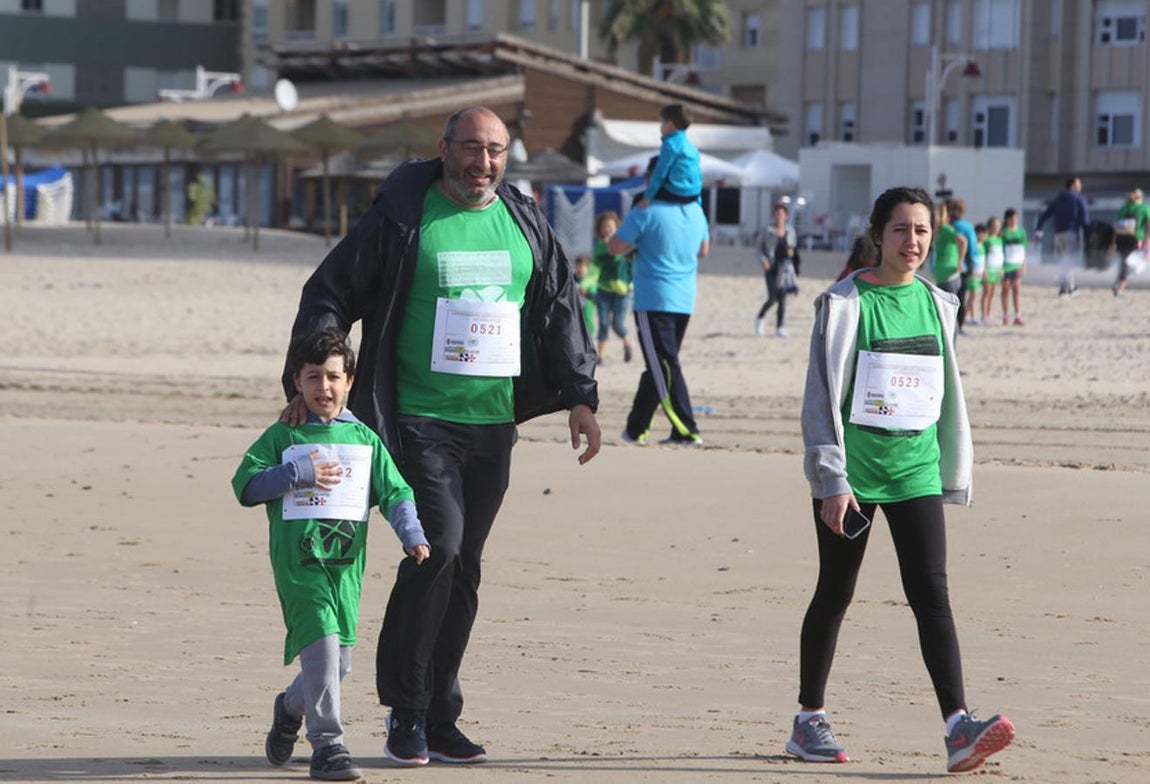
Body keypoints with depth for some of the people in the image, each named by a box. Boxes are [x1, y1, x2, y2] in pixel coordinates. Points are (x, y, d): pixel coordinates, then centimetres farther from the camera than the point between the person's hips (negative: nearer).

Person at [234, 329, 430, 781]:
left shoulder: (364, 439, 13)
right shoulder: (283, 438, 7)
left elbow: (395, 491, 11)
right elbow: (245, 485, 2)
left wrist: (412, 536, -5)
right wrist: (298, 475, -9)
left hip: (347, 562, 4)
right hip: (298, 561, -4)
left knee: (339, 660, 6)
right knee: (320, 642, -19)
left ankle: (291, 708, 37)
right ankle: (326, 744, -13)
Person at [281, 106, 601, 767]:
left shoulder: (527, 224, 11)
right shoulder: (401, 220, -2)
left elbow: (562, 310, 18)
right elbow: (328, 296, -1)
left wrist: (581, 396, 10)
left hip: (494, 424, 5)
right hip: (420, 420, -5)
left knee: (464, 569, 7)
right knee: (438, 546, -18)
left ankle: (439, 719, 15)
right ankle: (406, 712, -5)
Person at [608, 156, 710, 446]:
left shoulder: (645, 213, -11)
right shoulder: (696, 212, 8)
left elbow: (614, 247, -7)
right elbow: (704, 249, 21)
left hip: (653, 300, -7)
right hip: (685, 301, 7)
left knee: (663, 367, -6)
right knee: (656, 367, 14)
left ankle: (687, 431, -11)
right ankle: (636, 428, 16)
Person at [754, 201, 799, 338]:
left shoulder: (790, 230, 6)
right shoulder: (768, 231, -2)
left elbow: (793, 246, 18)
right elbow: (760, 249, 3)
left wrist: (791, 251, -5)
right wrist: (763, 260, -14)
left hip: (785, 268, 3)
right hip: (771, 267, -3)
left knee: (782, 298, -5)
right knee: (773, 298, -12)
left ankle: (779, 328, -2)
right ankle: (761, 316, 17)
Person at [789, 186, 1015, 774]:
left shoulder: (937, 304, 9)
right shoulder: (846, 303, -5)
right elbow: (823, 396, -7)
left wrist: (955, 474, 16)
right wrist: (832, 479, -13)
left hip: (916, 468, 3)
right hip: (852, 470, -3)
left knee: (931, 592, -8)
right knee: (835, 593, 7)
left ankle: (958, 728, -19)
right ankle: (809, 721, 21)